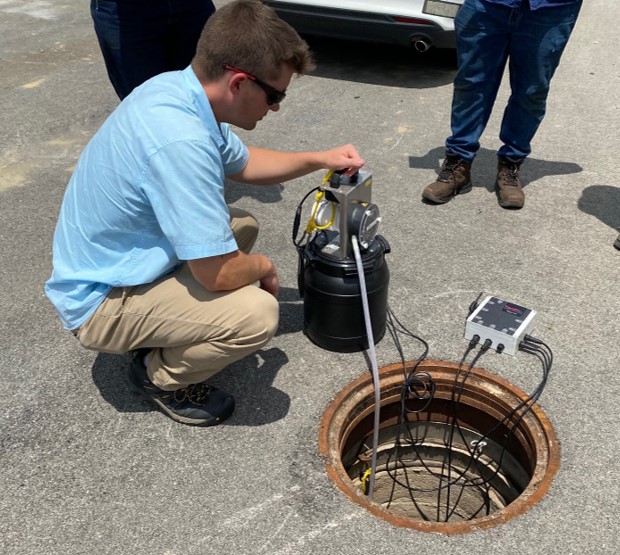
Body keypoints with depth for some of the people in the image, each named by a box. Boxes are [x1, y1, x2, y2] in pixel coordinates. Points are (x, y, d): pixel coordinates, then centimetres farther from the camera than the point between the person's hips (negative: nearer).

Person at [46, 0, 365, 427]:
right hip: (102, 299, -9)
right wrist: (264, 268, -7)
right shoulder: (180, 140, -34)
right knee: (257, 314, -24)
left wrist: (320, 159, 6)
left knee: (243, 225, 16)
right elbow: (219, 273, -29)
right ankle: (159, 375, 5)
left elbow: (242, 163, 14)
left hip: (119, 261, 10)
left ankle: (159, 342, 18)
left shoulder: (177, 87, -4)